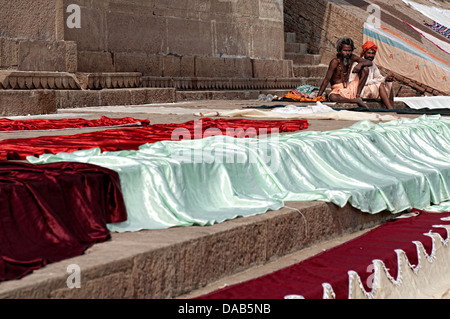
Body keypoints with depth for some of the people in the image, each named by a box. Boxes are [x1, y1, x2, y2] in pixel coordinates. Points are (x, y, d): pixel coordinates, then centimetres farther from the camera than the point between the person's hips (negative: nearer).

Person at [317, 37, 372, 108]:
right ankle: (357, 101, -31)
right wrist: (318, 96, -25)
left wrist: (360, 64, -28)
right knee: (332, 97, -40)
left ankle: (358, 96, -10)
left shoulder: (352, 57, -5)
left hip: (350, 86, 5)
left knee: (365, 69, -10)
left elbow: (369, 62, -4)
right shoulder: (335, 62, -19)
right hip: (338, 89, -5)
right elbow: (327, 80, -20)